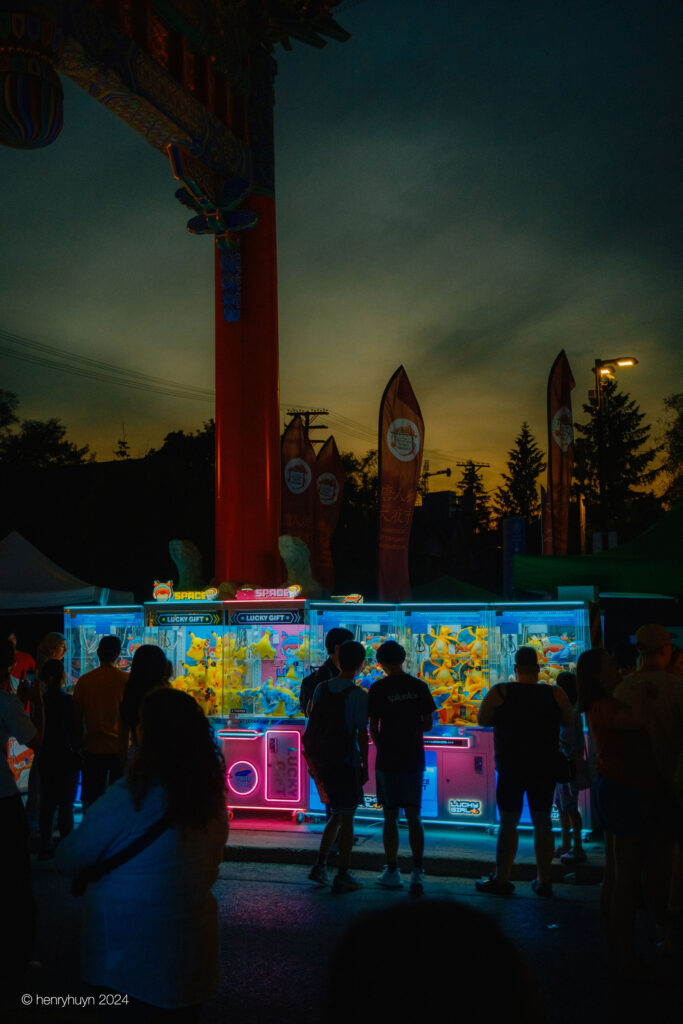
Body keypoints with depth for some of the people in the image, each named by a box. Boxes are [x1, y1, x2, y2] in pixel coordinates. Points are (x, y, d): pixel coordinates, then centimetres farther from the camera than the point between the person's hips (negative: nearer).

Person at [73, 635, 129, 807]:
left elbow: (77, 716, 2)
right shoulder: (126, 680, -8)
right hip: (120, 748, -1)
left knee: (92, 800, 10)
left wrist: (81, 743, 13)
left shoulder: (84, 680, -3)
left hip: (93, 749, 1)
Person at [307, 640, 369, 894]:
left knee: (337, 815, 20)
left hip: (325, 760, 6)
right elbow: (362, 734, -13)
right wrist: (365, 766, -4)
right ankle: (342, 877, 9)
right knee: (346, 818, 4)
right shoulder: (358, 696, -14)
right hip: (348, 762, -6)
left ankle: (320, 866, 19)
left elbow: (312, 726, 9)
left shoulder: (321, 688, 3)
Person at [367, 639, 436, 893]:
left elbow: (373, 727, -5)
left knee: (390, 817, 6)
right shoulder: (420, 687, 1)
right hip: (414, 759, 3)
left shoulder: (379, 688, -8)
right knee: (414, 817, 9)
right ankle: (417, 871, 3)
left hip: (388, 761, -3)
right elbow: (428, 723, 6)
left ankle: (392, 872, 11)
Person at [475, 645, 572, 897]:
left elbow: (483, 720, -1)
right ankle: (544, 881, 14)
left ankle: (502, 879, 10)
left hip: (510, 768, -2)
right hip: (545, 769, 2)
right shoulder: (555, 694, -6)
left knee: (508, 823, 5)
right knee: (542, 822, 10)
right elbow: (568, 722, 8)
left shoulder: (499, 692, -11)